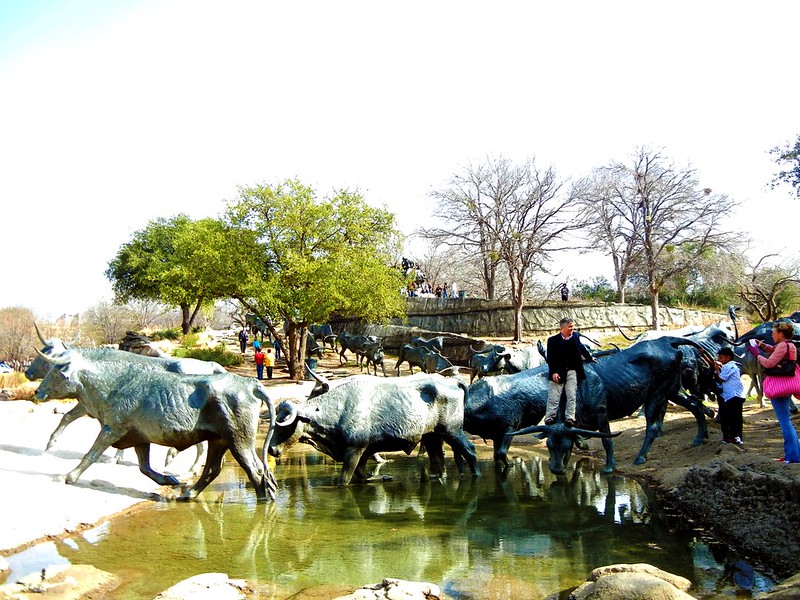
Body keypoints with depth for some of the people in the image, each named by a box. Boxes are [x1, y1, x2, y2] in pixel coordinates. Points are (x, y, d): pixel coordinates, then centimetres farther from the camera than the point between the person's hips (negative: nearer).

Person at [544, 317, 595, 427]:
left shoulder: (575, 337, 7)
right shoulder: (553, 340, -3)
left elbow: (581, 348, 26)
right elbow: (550, 358, -5)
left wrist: (590, 358, 38)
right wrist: (553, 372, -14)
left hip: (572, 371, 3)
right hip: (558, 372, -3)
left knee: (571, 396, -2)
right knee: (554, 396, -3)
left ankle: (569, 418, -1)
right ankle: (550, 417, 0)